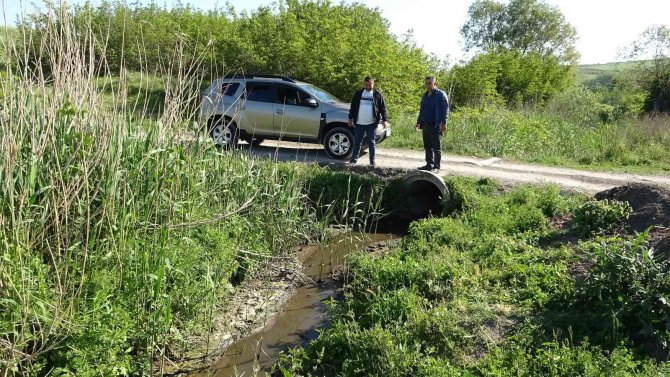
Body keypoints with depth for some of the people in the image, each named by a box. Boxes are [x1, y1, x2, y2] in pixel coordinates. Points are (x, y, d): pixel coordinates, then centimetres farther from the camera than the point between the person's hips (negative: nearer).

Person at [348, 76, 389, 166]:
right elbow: (353, 106, 10)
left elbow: (383, 108, 2)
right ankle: (354, 159, 15)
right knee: (357, 142, 7)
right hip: (359, 123, 2)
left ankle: (372, 161, 9)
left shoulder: (377, 94, 3)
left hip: (371, 123, -2)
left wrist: (385, 120, -6)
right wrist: (350, 118, 7)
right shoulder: (358, 93, 7)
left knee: (371, 142, 4)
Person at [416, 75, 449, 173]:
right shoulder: (425, 96, 16)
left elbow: (445, 110, -13)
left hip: (436, 126, -7)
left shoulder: (441, 95, -7)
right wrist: (419, 122, 19)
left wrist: (443, 123, -21)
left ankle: (436, 167, 1)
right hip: (426, 125, 8)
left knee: (436, 148, -2)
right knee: (427, 146, 12)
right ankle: (429, 164, 20)